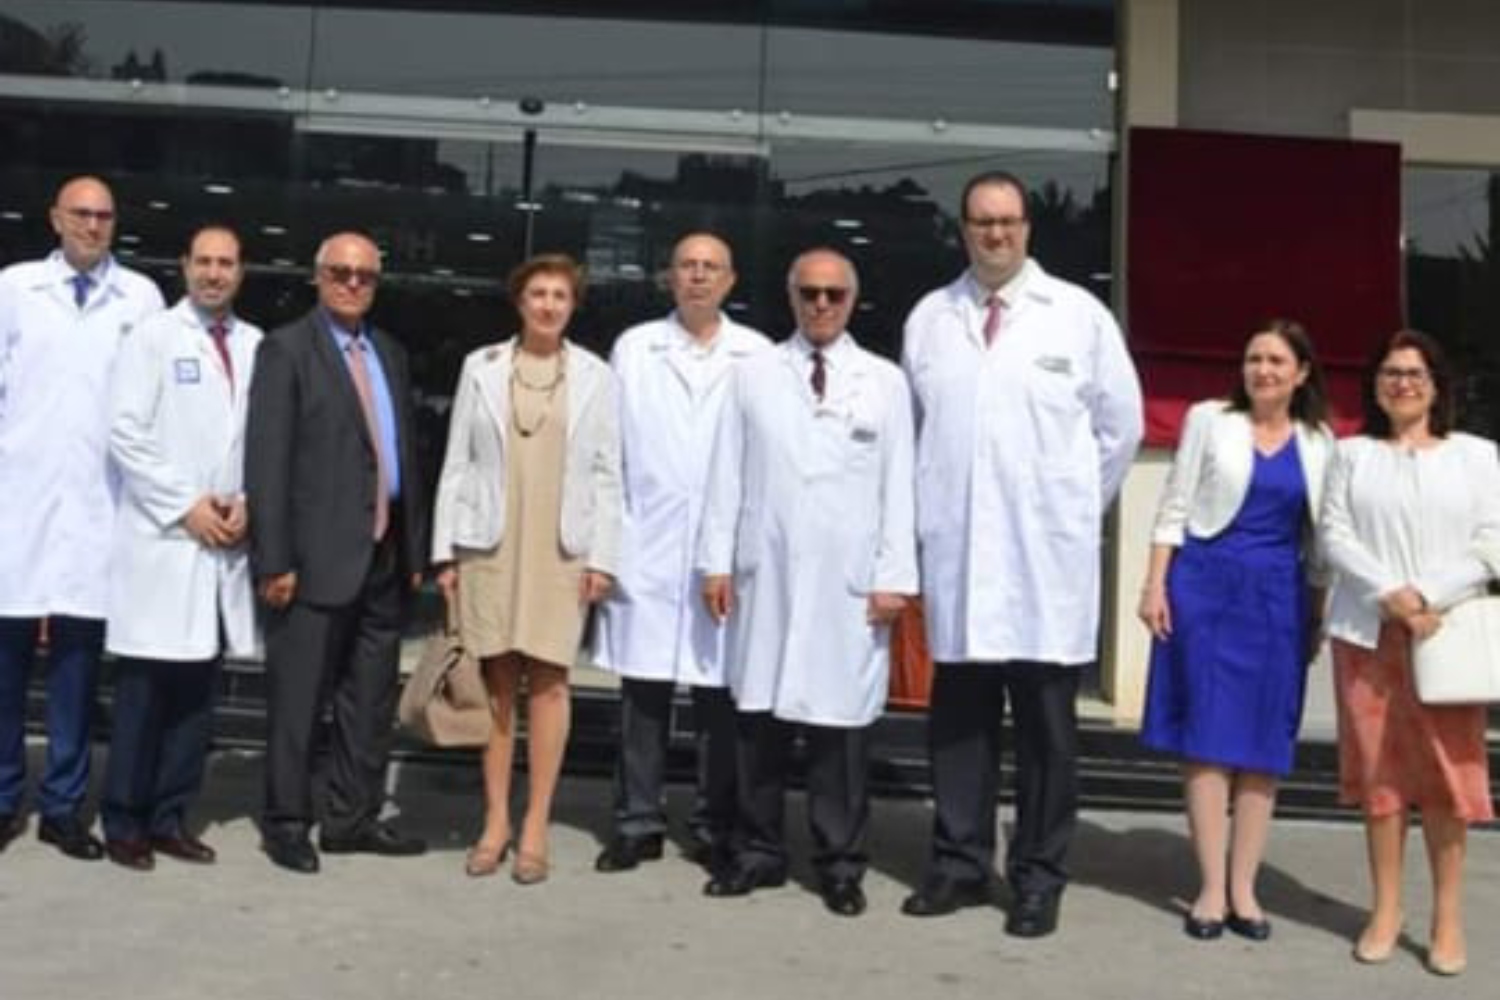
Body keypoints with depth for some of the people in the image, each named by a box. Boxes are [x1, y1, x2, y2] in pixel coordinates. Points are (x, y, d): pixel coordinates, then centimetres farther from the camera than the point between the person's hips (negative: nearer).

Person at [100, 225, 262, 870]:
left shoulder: (258, 347, 10)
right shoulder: (153, 337, 0)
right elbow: (124, 433, -7)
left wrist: (247, 502, -5)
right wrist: (185, 506, -12)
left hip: (226, 541, 4)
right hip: (162, 538, -4)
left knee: (197, 688, 6)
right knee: (145, 687, -1)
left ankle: (170, 818, 14)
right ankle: (124, 822, 8)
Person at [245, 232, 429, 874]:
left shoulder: (390, 353, 16)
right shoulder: (286, 349, -4)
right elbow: (266, 461, -10)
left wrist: (415, 548, 11)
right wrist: (274, 560, -16)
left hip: (383, 555, 6)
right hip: (317, 554, -6)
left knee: (372, 700, 11)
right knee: (298, 698, 2)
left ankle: (354, 819, 20)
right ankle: (286, 822, 13)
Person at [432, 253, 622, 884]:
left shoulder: (595, 377, 5)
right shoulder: (481, 367, 6)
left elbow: (607, 473, 3)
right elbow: (457, 463, 6)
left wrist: (602, 556, -4)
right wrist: (445, 551, 2)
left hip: (561, 549, 0)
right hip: (489, 544, 1)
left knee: (547, 681, 0)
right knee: (496, 682, 3)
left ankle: (536, 827, 8)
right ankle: (495, 820, 12)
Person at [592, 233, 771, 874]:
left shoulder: (758, 356, 5)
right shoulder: (633, 348, 9)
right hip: (646, 548, 1)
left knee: (719, 694, 2)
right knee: (643, 693, 4)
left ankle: (715, 828, 13)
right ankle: (638, 824, 13)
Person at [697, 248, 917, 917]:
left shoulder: (885, 383, 7)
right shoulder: (752, 376, 10)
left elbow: (898, 484, 3)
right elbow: (727, 474, 8)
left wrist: (894, 576, -3)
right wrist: (717, 561, 2)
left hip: (849, 579, -1)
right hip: (765, 571, 2)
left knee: (841, 719, 0)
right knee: (760, 712, 5)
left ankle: (840, 863, 10)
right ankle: (759, 851, 17)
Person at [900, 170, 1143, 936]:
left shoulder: (1080, 315, 1)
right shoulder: (929, 318, 8)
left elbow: (1120, 423, 8)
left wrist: (1075, 504, 11)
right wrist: (935, 500, 10)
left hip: (1047, 552, -2)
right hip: (955, 546, 2)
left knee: (1046, 723, 3)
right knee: (958, 714, 8)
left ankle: (1038, 877, 12)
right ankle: (959, 863, 20)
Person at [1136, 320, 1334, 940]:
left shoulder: (1318, 442, 8)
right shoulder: (1209, 419, 2)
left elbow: (1318, 536, 11)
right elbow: (1174, 507, 1)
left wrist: (1319, 610, 8)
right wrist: (1155, 585, -5)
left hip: (1279, 597, 2)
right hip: (1208, 585, -2)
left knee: (1264, 742, 3)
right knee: (1208, 736, -2)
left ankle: (1243, 887, 11)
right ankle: (1211, 888, 3)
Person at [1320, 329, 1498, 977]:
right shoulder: (1352, 454, 10)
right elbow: (1335, 536, 1)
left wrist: (1429, 597, -12)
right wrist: (1391, 596, -13)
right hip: (1367, 631, 1)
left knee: (1448, 772, -3)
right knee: (1378, 771, 3)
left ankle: (1448, 918, 4)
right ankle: (1385, 910, 10)